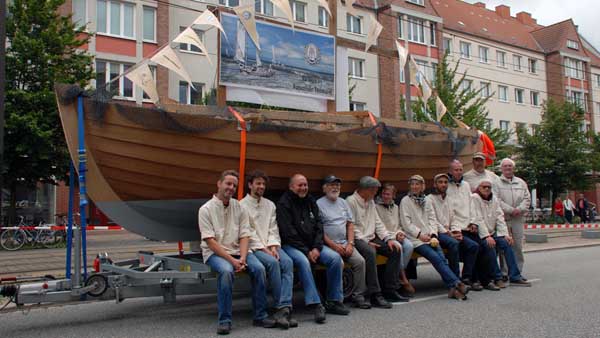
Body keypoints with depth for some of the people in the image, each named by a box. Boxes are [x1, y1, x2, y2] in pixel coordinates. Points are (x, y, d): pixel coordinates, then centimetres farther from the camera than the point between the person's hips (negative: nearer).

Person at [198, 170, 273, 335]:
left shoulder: (239, 207, 8)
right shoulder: (206, 209, -5)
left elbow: (244, 236, 2)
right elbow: (210, 241, -12)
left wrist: (242, 258, -16)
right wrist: (231, 260, -21)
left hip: (237, 250, 4)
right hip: (215, 252, -4)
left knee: (259, 268, -22)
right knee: (226, 270, -35)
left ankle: (260, 316, -9)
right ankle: (224, 320, -24)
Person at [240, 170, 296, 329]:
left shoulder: (270, 205, 18)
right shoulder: (242, 205, 1)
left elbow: (273, 229, 12)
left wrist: (273, 247, -7)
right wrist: (263, 249, -15)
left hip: (270, 246, 4)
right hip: (253, 247, -4)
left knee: (287, 262, -26)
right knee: (272, 262, -32)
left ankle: (283, 308, -32)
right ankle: (284, 308, -23)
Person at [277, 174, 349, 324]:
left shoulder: (311, 202, 13)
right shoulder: (284, 203, -6)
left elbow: (319, 226, 9)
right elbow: (288, 232, -13)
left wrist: (316, 248, -8)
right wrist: (306, 251, -16)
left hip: (312, 245, 6)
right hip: (291, 245, -6)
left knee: (335, 258, -14)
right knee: (303, 261, -36)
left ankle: (334, 301, -4)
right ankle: (316, 305, -33)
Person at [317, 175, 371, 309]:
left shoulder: (343, 203, 18)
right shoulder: (319, 204, -2)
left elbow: (350, 225, 16)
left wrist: (350, 243, 0)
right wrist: (334, 245, -13)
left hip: (345, 244, 5)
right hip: (329, 244, -5)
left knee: (360, 261, -17)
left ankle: (358, 295, -7)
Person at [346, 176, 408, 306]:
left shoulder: (371, 202, 20)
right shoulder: (351, 201, -7)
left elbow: (378, 223, 18)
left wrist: (389, 239, 4)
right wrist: (366, 242, -18)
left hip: (371, 238, 9)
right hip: (358, 239, -8)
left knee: (396, 249, -8)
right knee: (370, 251, -36)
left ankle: (390, 289, -3)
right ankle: (375, 295, -31)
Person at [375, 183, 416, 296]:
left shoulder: (396, 207, 22)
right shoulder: (376, 207, 0)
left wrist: (399, 233, 2)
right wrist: (394, 235, -12)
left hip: (397, 236, 5)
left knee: (409, 246, -26)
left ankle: (399, 277, -16)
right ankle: (403, 279, -20)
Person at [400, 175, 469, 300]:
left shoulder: (425, 201, 20)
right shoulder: (405, 201, 5)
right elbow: (406, 223, -3)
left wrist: (433, 234, 0)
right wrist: (420, 234, -12)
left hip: (429, 237, 4)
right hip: (416, 239, -4)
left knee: (442, 257, -20)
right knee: (436, 258, -24)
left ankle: (452, 289, -27)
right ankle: (456, 284, -26)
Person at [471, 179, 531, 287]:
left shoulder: (494, 199, 14)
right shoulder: (474, 198, -8)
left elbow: (500, 218, 7)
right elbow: (478, 219, -16)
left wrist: (505, 234, -5)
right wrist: (486, 236, -23)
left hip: (492, 233, 6)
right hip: (479, 235, -6)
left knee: (507, 243, -15)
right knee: (490, 246, -30)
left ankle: (515, 277, -13)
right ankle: (497, 278, -18)